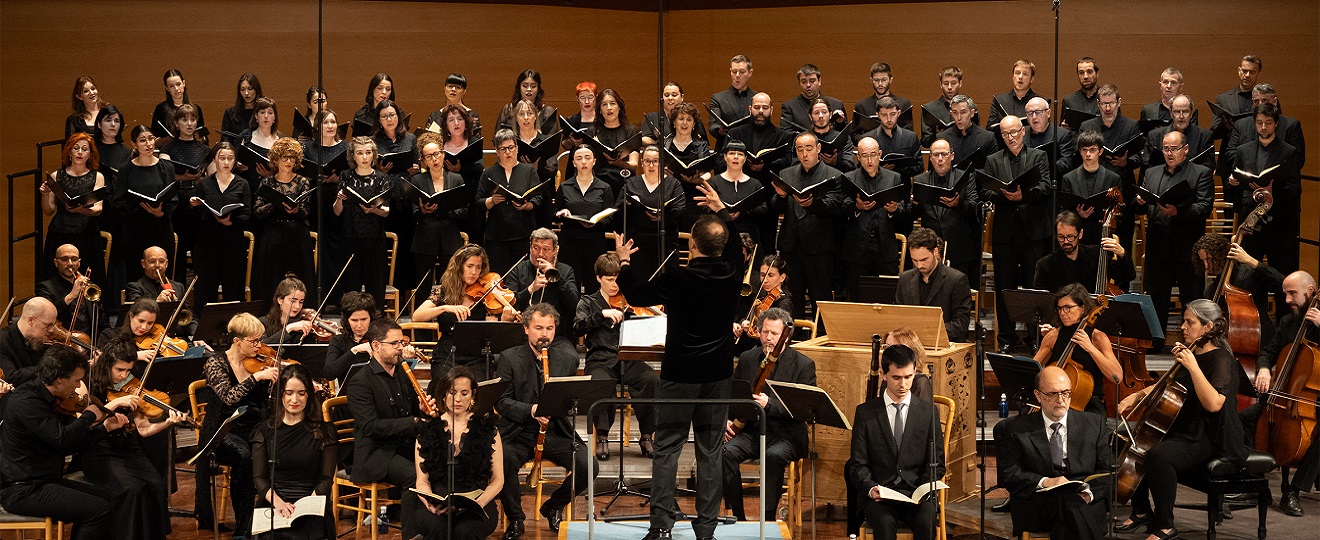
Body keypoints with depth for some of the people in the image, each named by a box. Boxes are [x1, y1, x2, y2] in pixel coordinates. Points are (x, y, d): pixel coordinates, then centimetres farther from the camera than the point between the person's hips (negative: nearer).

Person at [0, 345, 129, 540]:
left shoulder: (44, 398, 11)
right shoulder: (25, 402, -20)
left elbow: (67, 446, 16)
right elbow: (62, 439, -28)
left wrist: (104, 428, 9)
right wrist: (88, 416, -12)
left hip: (44, 481, 11)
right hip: (23, 490, -11)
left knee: (105, 497, 14)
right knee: (100, 510, -18)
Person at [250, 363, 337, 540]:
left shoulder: (323, 432, 9)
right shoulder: (265, 431, 12)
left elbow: (326, 479, 4)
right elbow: (259, 477, 5)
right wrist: (277, 502, -15)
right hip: (273, 507, 1)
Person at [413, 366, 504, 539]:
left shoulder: (487, 429, 9)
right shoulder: (428, 432, 11)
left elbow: (497, 480, 7)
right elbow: (422, 481, 7)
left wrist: (479, 502, -14)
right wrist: (430, 503, -17)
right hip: (438, 504, 1)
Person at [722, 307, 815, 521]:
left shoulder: (803, 365, -1)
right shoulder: (747, 359, 13)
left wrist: (769, 405, -23)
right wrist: (728, 419, -2)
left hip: (785, 434, -4)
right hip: (750, 429, 4)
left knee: (774, 456, -36)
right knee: (726, 452, -27)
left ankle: (768, 518, -25)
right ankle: (737, 517, -17)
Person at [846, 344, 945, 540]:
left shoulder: (928, 411, 11)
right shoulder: (865, 412, 8)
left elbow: (937, 462, 10)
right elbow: (858, 464, 5)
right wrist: (871, 488, -16)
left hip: (918, 494, 1)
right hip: (878, 495, -1)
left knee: (926, 522, -31)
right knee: (884, 522, -33)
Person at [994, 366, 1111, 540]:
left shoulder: (1094, 423, 18)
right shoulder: (1013, 429, 10)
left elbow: (1107, 470, 13)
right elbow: (1007, 474, 2)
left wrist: (1090, 492, -8)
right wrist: (1044, 482, -14)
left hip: (1087, 501, 1)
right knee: (1070, 503, -36)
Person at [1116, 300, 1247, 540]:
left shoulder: (1221, 360, -15)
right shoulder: (1190, 353, 12)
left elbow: (1214, 403, -32)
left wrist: (1192, 366, -29)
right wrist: (1138, 396, 12)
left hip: (1207, 439, -10)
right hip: (1180, 430, 10)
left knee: (1158, 455, -34)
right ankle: (1142, 512, 16)